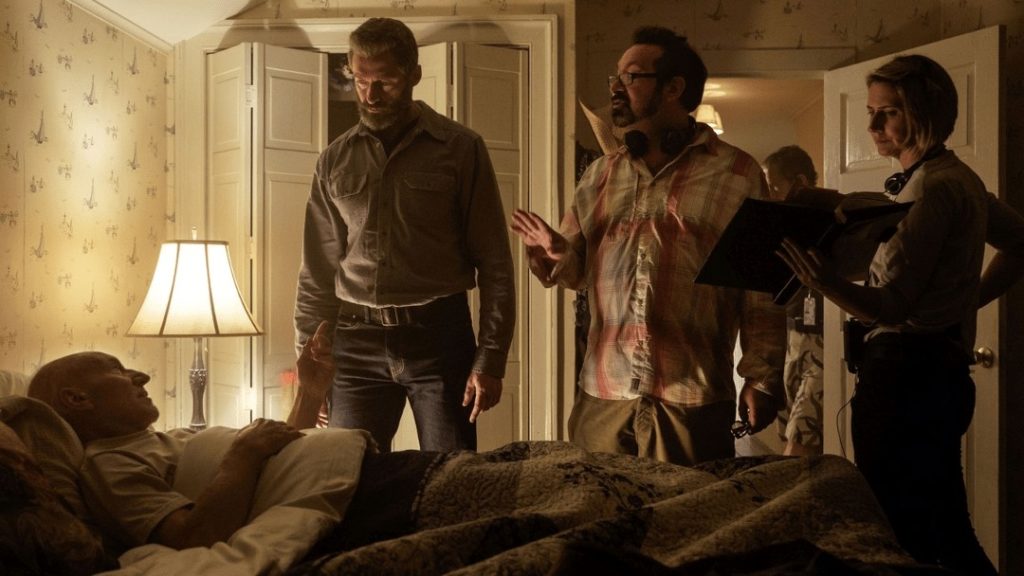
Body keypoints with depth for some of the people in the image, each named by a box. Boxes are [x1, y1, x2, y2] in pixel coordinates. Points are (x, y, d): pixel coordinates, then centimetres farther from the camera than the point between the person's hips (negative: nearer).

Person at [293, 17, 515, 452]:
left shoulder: (461, 149, 1)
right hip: (357, 345, 2)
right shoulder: (335, 161, 9)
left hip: (439, 338, -2)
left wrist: (490, 360, -7)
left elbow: (495, 265, -1)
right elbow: (317, 273, 13)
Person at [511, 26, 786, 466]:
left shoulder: (736, 174, -1)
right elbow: (579, 268, 16)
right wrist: (555, 253, -6)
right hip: (602, 393, 4)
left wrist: (762, 377, -6)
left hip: (693, 400, -4)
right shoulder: (600, 175, 12)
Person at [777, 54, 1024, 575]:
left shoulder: (933, 186, -14)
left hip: (907, 372, -11)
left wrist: (825, 281, -39)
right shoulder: (958, 179, 17)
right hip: (939, 370, 11)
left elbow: (893, 306, -22)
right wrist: (967, 299, 20)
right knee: (945, 531, 17)